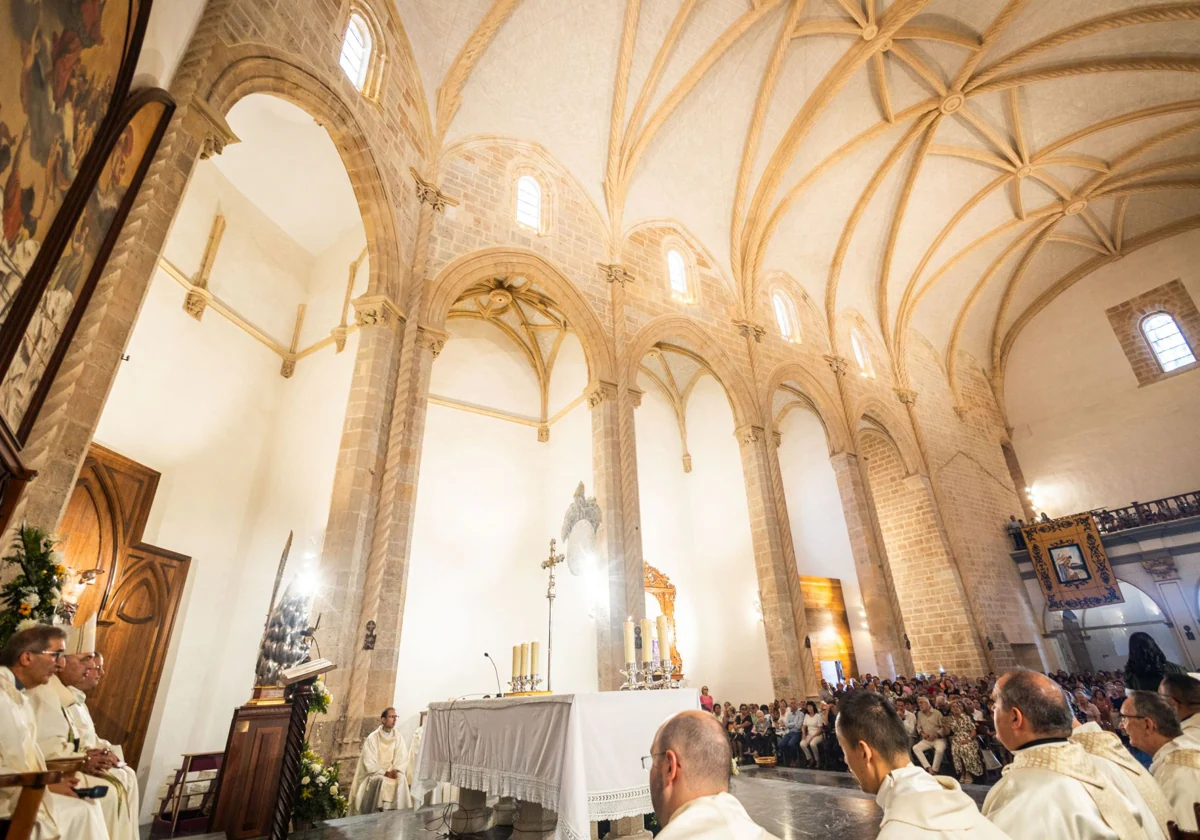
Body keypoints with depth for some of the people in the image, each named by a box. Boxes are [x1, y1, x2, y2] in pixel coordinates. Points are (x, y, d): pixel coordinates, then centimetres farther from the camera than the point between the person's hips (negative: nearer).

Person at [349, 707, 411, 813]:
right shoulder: (372, 738, -10)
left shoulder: (398, 737, 2)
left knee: (402, 778, -28)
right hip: (374, 772, -3)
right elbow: (369, 763, -13)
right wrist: (385, 773, -21)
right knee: (381, 780, -35)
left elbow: (402, 757, 1)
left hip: (391, 772, 3)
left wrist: (396, 770, -19)